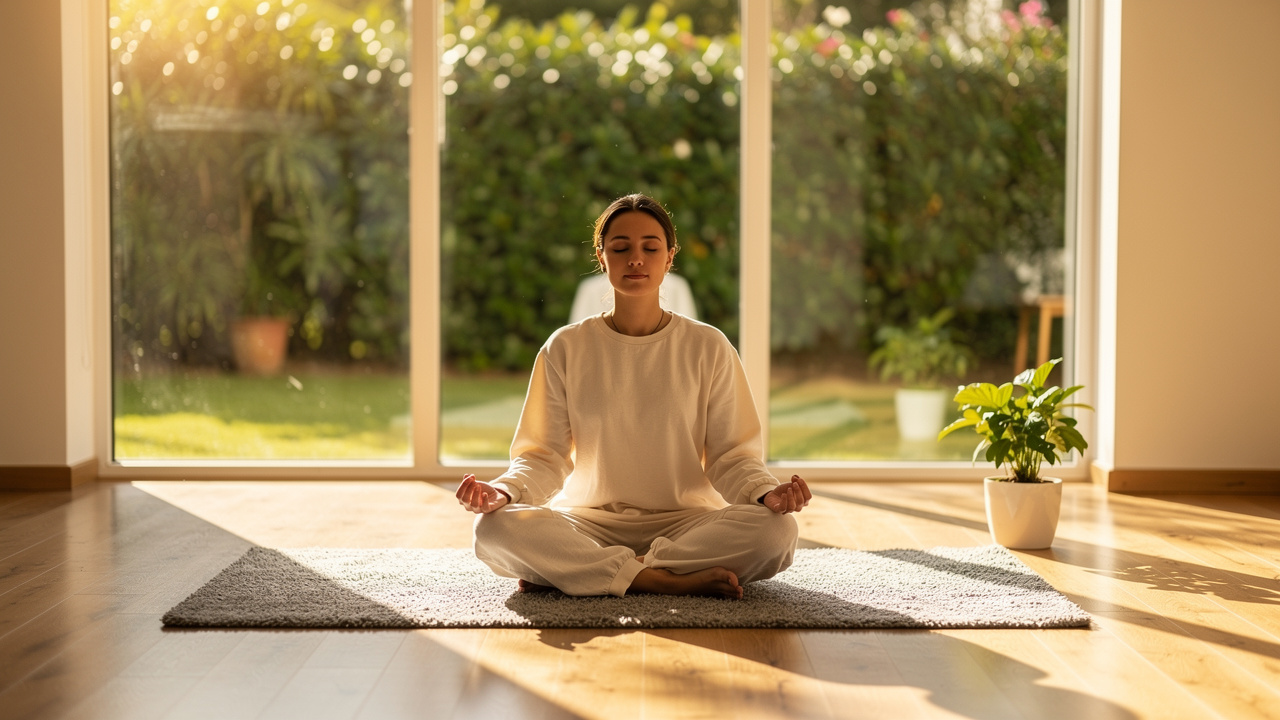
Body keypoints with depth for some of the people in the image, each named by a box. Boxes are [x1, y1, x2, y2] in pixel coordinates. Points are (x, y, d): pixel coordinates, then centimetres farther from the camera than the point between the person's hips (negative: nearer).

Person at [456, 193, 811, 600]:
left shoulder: (708, 348, 5)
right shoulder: (565, 349, 6)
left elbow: (731, 456, 2)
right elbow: (543, 456, 2)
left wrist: (767, 491, -20)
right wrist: (504, 490, -20)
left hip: (686, 521, 0)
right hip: (589, 523, 0)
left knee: (776, 529, -31)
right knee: (496, 526, -30)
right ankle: (670, 579, -28)